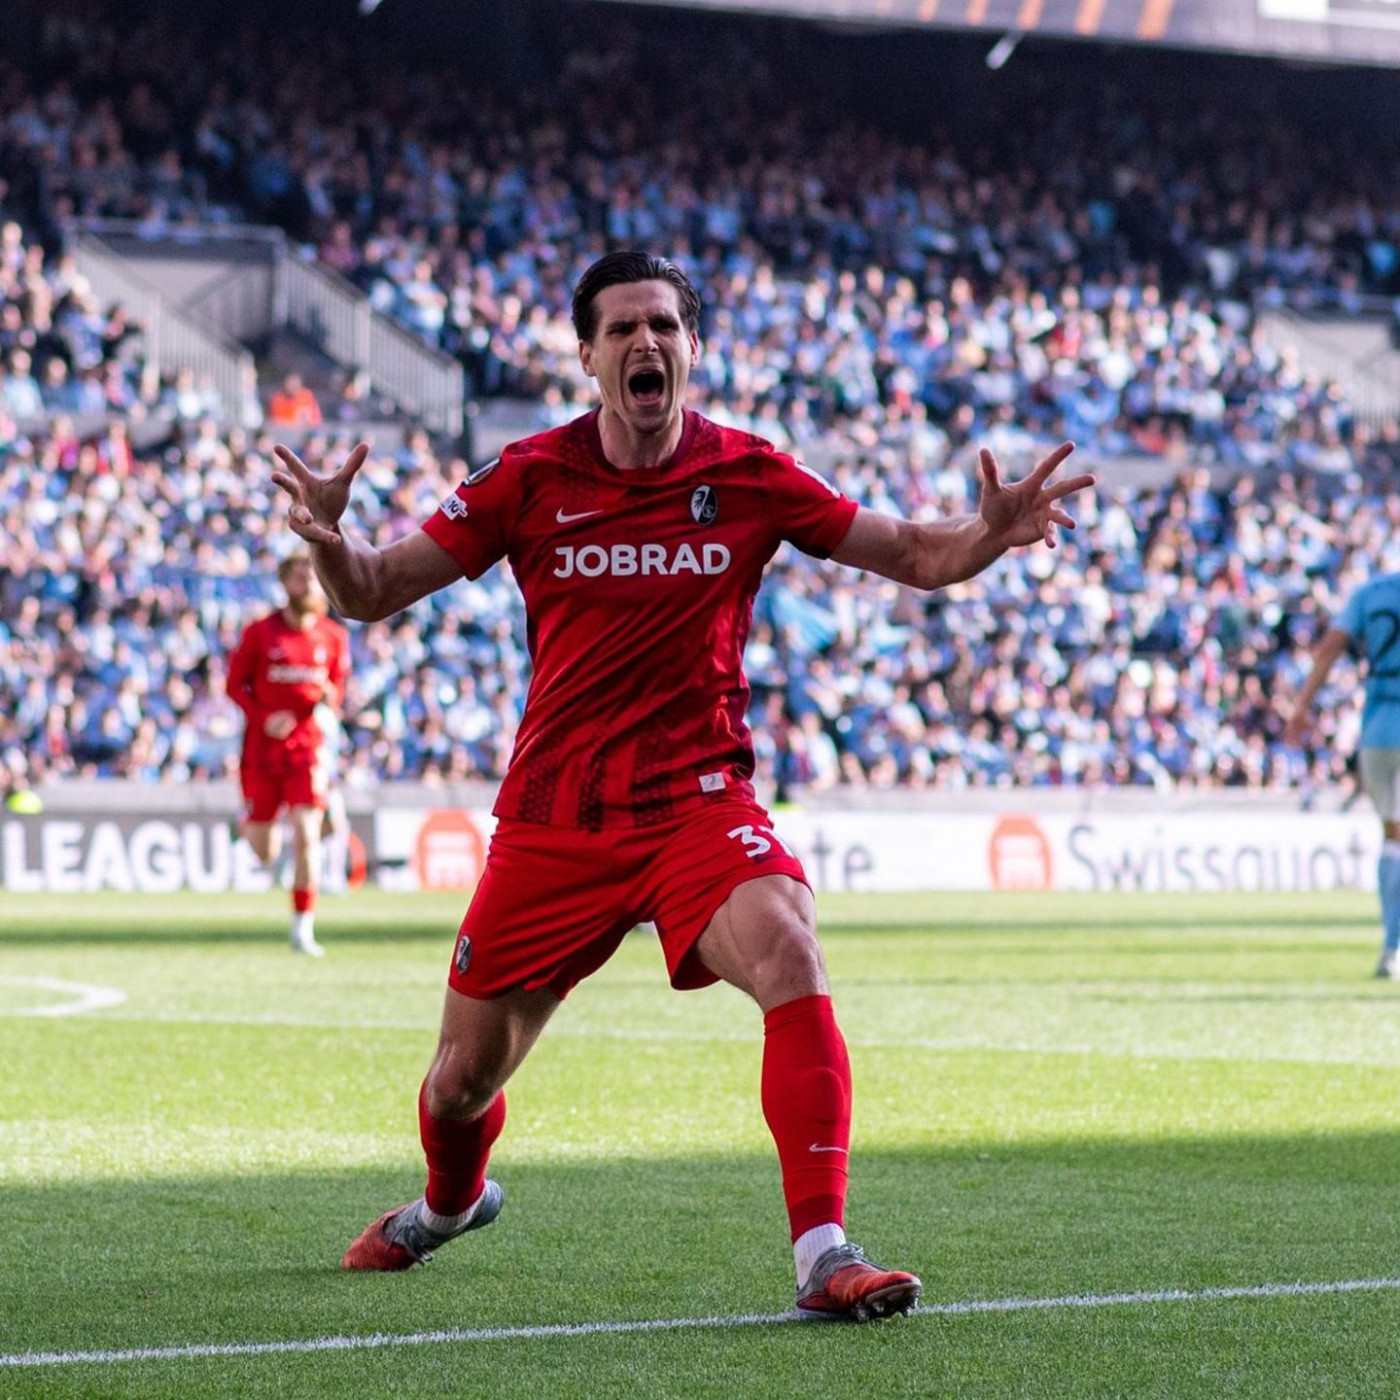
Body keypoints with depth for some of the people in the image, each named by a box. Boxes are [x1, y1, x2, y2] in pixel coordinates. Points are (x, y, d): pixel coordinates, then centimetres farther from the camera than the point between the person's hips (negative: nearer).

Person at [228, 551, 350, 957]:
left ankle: (302, 928, -6)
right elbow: (235, 684, 2)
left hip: (308, 745, 0)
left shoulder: (333, 637, 4)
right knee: (264, 853, 3)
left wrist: (329, 703, -8)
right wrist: (264, 719, -14)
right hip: (263, 748, 0)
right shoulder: (260, 633, -2)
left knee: (306, 835, -13)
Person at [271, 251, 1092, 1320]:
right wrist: (328, 539, -23)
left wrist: (991, 534, -16)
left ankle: (824, 1254, -29)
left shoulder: (748, 475, -2)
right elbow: (372, 593, 0)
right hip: (554, 818, 1)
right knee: (464, 1079, 9)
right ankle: (452, 1202, 47)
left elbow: (914, 557, 6)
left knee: (789, 954, -32)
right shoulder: (531, 478, -3)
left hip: (700, 802, -1)